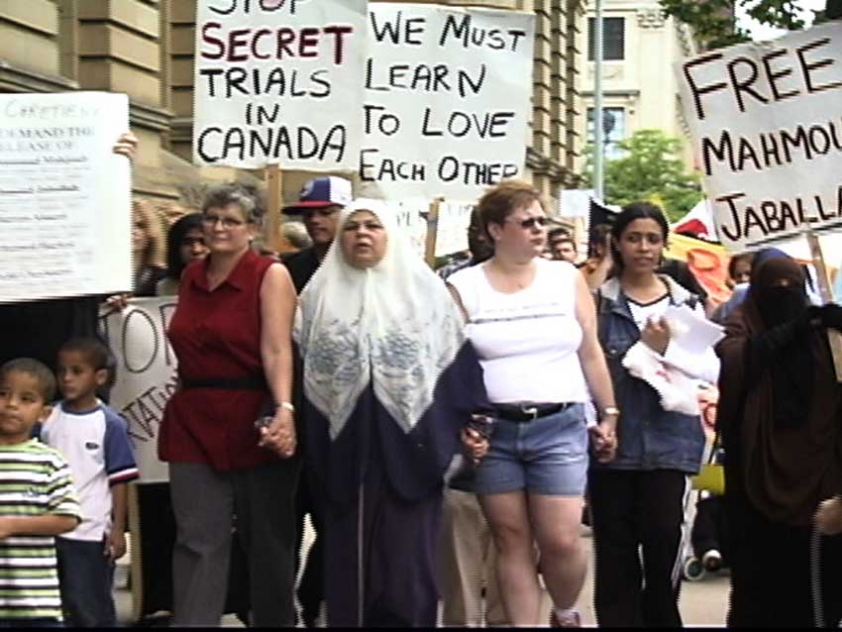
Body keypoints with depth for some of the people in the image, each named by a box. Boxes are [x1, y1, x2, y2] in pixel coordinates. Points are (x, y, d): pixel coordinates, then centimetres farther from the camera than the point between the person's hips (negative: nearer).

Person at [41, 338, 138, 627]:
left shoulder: (110, 424, -7)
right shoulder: (48, 420, 4)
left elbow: (119, 480, -6)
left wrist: (118, 529, -9)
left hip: (91, 534, -4)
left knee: (92, 609, 5)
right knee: (59, 607, 13)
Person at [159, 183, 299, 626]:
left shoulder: (270, 275, -6)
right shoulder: (190, 277, 12)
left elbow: (277, 350, -16)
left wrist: (284, 410, -28)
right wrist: (185, 402, 13)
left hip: (253, 420, -4)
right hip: (195, 423, 5)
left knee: (267, 539, 8)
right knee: (197, 540, 1)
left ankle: (273, 619, 22)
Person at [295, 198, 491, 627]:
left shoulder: (424, 289, 5)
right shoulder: (319, 296, 11)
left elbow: (456, 361, 3)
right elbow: (299, 369, 11)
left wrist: (473, 423, -4)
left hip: (410, 444, -2)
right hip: (345, 450, 2)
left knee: (408, 558, 0)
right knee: (349, 556, 6)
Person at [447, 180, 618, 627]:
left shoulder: (567, 278, 5)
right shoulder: (464, 287, 1)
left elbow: (590, 354, 9)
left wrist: (609, 414, 8)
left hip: (560, 427, 0)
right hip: (493, 429, 0)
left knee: (561, 541, -5)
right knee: (511, 540, 4)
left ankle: (566, 615, 23)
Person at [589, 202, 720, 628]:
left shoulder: (685, 303, 9)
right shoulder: (598, 301, 1)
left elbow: (712, 369, 1)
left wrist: (666, 350, -13)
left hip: (668, 439, 1)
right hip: (613, 438, -1)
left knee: (664, 538, -3)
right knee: (615, 549, 4)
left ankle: (661, 617, 14)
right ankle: (618, 619, 15)